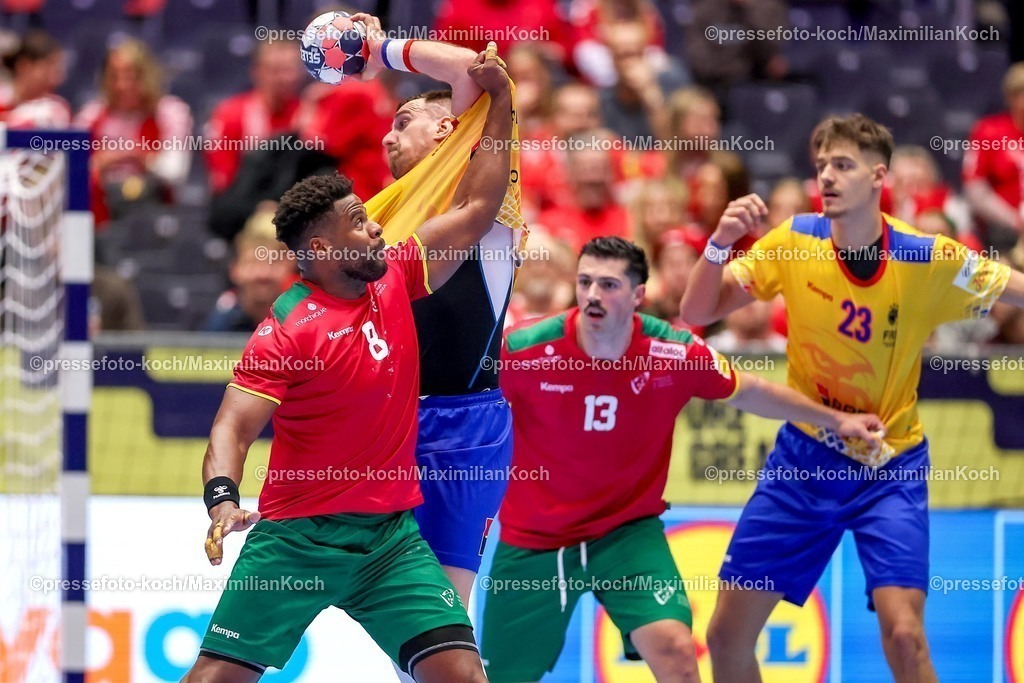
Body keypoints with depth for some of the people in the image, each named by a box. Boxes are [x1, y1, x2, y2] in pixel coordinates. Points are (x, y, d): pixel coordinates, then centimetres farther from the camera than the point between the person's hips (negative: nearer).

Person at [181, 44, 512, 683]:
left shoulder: (394, 279, 4)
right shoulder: (286, 328, -13)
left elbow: (475, 210, 13)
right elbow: (233, 426, -17)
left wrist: (500, 103, 11)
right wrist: (223, 500, -35)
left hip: (391, 535, 5)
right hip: (298, 535, -5)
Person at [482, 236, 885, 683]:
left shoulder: (676, 354, -14)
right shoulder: (522, 351, -20)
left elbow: (745, 392, 6)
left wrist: (835, 419, 8)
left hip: (628, 532, 0)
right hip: (533, 540, 0)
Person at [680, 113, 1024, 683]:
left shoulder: (931, 260, -15)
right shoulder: (795, 241, -9)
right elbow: (697, 312, -10)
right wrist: (720, 244, -26)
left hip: (891, 466, -3)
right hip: (804, 455, 3)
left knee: (903, 634, -20)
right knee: (728, 634, 2)